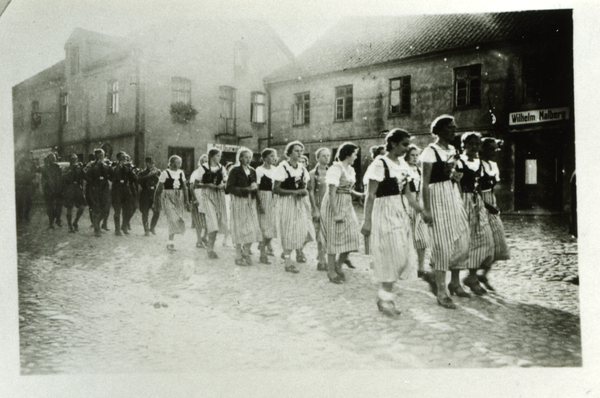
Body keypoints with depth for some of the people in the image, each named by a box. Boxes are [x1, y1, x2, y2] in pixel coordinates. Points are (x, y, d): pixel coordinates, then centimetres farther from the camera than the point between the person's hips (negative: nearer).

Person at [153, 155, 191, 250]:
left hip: (179, 198, 5)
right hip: (168, 197, -5)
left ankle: (171, 241, 18)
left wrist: (186, 200, 12)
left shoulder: (181, 173, 10)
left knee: (177, 219, 4)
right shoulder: (165, 173, -5)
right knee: (173, 218, -17)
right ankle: (171, 241, -9)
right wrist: (156, 201, -1)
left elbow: (184, 187, 15)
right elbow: (159, 188, -2)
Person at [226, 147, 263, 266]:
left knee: (252, 229, 0)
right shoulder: (235, 170, -3)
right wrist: (245, 189, -17)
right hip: (239, 202, -5)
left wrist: (255, 187, 1)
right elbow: (229, 187, -11)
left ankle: (246, 253, 15)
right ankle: (239, 256, 6)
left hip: (251, 202, 5)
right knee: (240, 229, -4)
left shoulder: (252, 171, 15)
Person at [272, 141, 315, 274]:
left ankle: (290, 253, 20)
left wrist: (304, 192, -2)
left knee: (304, 230, -2)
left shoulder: (301, 168, 10)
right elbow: (275, 189, -12)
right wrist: (294, 192, -17)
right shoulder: (283, 167, -9)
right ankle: (288, 262, 9)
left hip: (299, 202, 6)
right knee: (288, 231, -3)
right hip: (287, 202, -6)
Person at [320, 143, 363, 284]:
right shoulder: (336, 169, -15)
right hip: (334, 205, -8)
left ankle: (338, 265, 21)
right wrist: (336, 213, -22)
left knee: (352, 235, 5)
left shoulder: (350, 170, 12)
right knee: (334, 237, -1)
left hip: (347, 206, 8)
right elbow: (332, 192, -19)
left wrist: (359, 195, -1)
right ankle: (331, 271, 11)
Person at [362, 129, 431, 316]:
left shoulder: (402, 166, 13)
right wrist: (367, 220, -16)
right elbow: (371, 195, -13)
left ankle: (385, 297, 16)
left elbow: (407, 193, 17)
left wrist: (422, 211, 7)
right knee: (392, 255, -9)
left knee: (400, 257, 6)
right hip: (384, 212, -8)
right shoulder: (380, 164, -10)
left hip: (400, 213, 8)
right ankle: (385, 298, 4)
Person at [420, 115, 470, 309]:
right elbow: (425, 183, -13)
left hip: (454, 196, 8)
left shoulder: (453, 150, 13)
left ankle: (455, 282, 27)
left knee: (462, 240, 8)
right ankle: (441, 291, 2)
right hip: (438, 197, -8)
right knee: (442, 243, -6)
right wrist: (426, 209, -17)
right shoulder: (430, 151, -10)